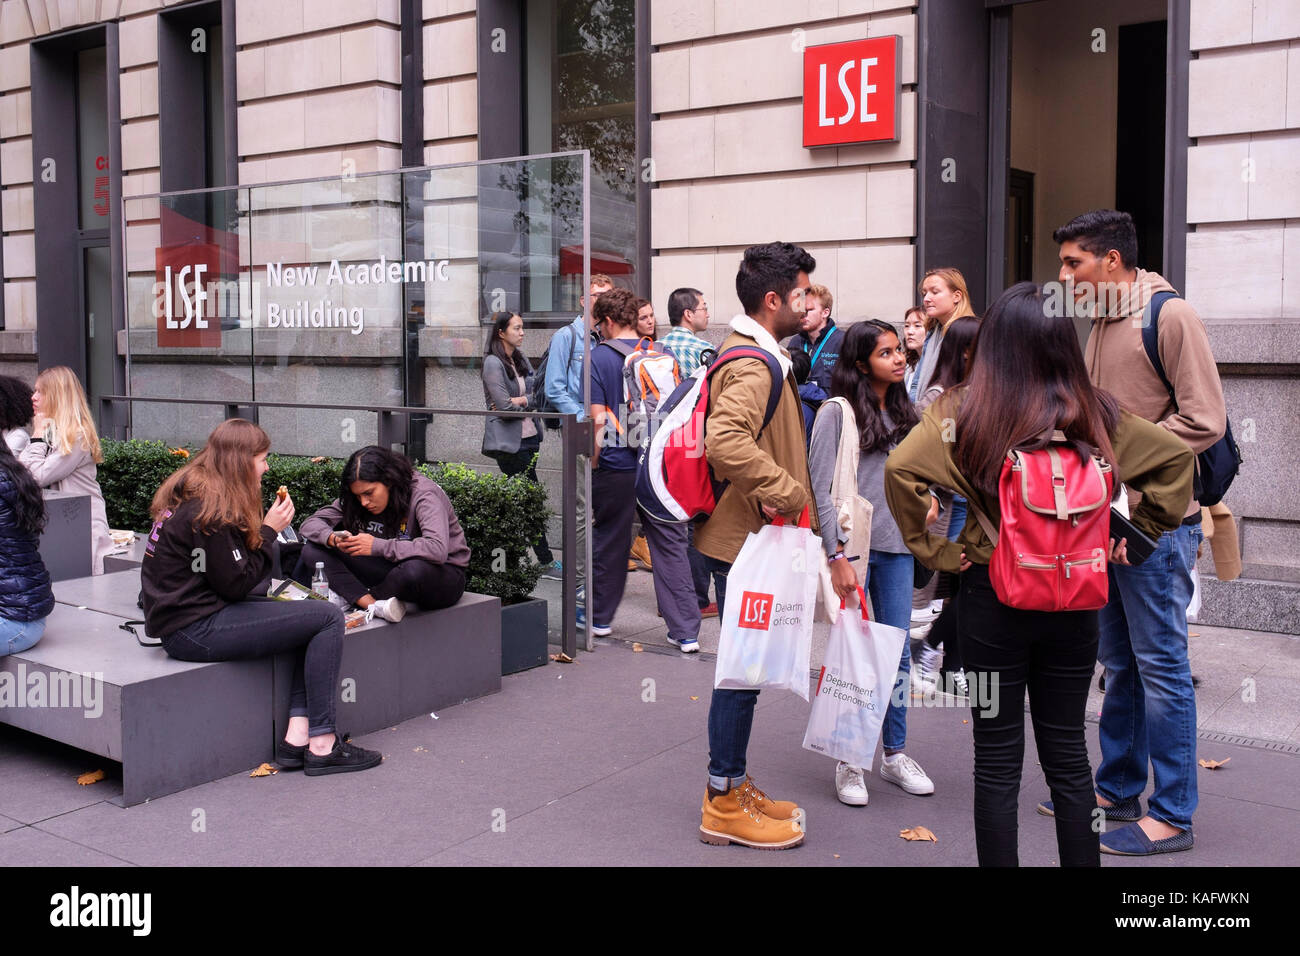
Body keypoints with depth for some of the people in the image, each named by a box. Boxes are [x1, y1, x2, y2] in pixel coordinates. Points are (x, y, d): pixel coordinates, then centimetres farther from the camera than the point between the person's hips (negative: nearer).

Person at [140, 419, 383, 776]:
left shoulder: (189, 493, 14)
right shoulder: (211, 510, -17)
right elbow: (237, 583, -16)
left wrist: (265, 529, 5)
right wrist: (268, 531, -7)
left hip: (184, 616, 10)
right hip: (194, 632, -10)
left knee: (314, 618, 12)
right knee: (328, 618, -10)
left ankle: (297, 734, 1)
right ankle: (321, 744, -9)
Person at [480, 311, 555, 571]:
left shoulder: (521, 359, 14)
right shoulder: (493, 363, -10)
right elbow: (503, 405, -16)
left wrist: (517, 401, -7)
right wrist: (527, 400, -1)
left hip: (529, 437, 7)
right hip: (509, 441, -7)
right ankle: (546, 560, -1)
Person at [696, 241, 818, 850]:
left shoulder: (756, 357, 16)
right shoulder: (754, 366, -19)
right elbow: (726, 440, -36)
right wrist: (785, 490, -27)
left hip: (747, 540, 11)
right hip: (746, 542, -11)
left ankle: (734, 788, 29)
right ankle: (726, 805, 11)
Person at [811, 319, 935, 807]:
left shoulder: (903, 413, 12)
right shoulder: (837, 412, -7)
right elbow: (821, 490, -11)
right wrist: (837, 557, -16)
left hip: (897, 546, 6)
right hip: (852, 545, -6)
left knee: (897, 653, 11)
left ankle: (895, 753, 24)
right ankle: (849, 762, 13)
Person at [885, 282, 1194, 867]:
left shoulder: (964, 411, -12)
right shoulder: (1095, 413, -2)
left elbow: (903, 468, -24)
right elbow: (1176, 458, 3)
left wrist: (938, 551, -14)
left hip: (992, 595, -3)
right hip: (1075, 598, 3)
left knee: (997, 762, 8)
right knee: (1068, 754, 16)